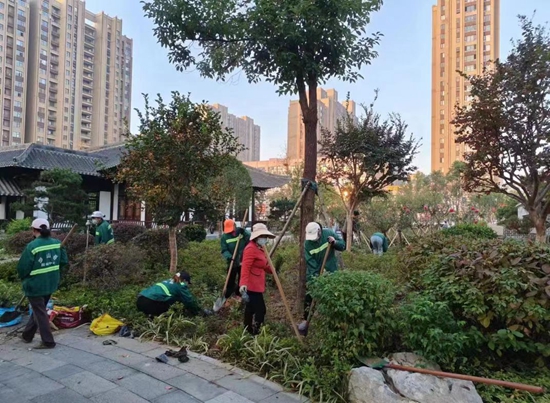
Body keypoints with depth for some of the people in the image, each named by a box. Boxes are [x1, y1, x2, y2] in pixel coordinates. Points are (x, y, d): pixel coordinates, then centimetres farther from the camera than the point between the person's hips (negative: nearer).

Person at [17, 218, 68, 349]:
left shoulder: (32, 246, -20)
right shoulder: (57, 243, -2)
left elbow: (22, 267, -14)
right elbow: (64, 261, 4)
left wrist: (23, 278, 7)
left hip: (35, 285, -6)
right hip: (51, 284, 6)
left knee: (40, 313, 5)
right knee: (38, 309, 22)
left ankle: (48, 341, 9)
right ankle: (27, 335, 38)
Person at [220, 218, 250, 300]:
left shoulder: (242, 231, -6)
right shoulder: (224, 237, -9)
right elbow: (224, 250, -12)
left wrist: (244, 232, -31)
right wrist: (229, 256, -31)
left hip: (243, 262, 2)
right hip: (232, 263, -1)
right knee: (230, 281, 6)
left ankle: (239, 295, 30)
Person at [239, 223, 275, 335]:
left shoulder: (260, 248, 13)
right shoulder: (251, 249, -19)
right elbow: (245, 267, -27)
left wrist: (273, 270, 11)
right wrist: (243, 283, -35)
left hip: (257, 285, 10)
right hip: (251, 286, -10)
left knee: (251, 308, 18)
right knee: (260, 309, -7)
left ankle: (249, 331, 29)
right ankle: (255, 332, 3)